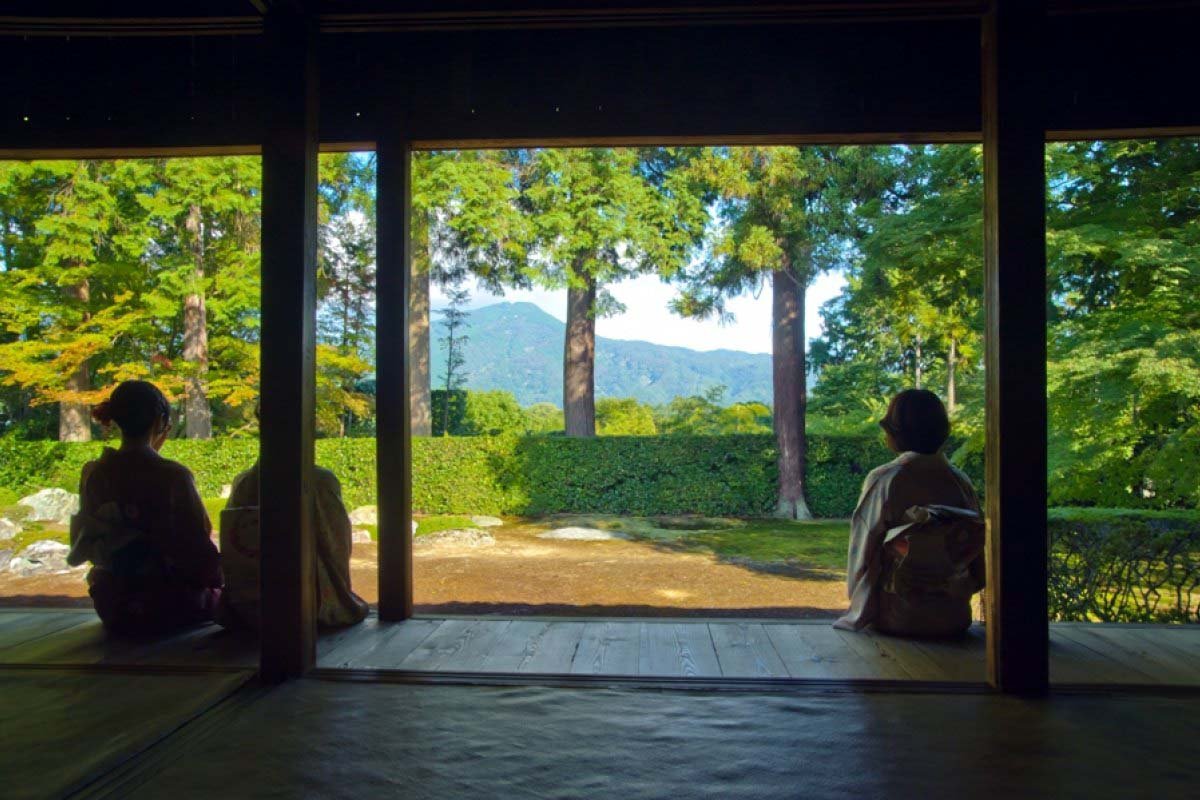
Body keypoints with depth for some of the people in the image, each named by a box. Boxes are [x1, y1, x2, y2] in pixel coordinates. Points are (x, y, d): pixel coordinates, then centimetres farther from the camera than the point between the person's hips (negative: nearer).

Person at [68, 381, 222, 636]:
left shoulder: (92, 474, -4)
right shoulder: (173, 476, -18)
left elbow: (83, 543, 8)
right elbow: (199, 542, -11)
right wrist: (216, 575, 7)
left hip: (110, 607, 4)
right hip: (164, 606, -4)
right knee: (223, 596, 25)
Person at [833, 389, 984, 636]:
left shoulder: (882, 480, -14)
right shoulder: (961, 481, -2)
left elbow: (864, 552, -9)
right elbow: (978, 546, 6)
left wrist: (861, 612, 4)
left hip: (898, 618, -4)